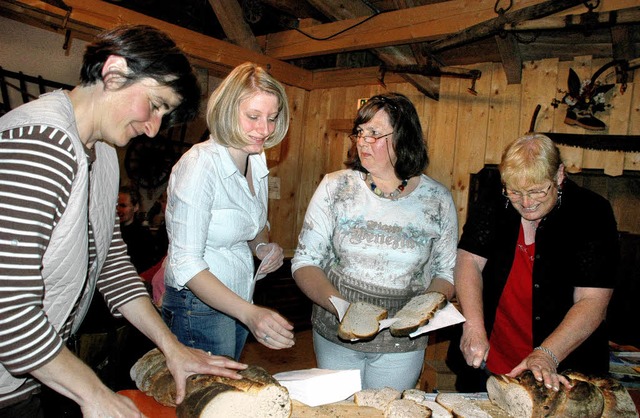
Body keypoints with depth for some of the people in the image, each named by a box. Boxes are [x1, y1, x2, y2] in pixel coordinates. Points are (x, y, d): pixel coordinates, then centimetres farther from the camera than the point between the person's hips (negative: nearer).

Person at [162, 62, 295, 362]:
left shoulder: (257, 162, 1)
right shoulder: (201, 163, -22)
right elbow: (185, 263, -26)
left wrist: (264, 246, -6)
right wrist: (249, 313, -36)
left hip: (239, 303, 8)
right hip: (199, 307, -7)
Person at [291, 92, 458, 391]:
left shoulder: (438, 200, -5)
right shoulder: (334, 187, -7)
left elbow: (446, 272, 5)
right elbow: (305, 262, -7)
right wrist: (338, 304, -23)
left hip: (403, 345, 0)